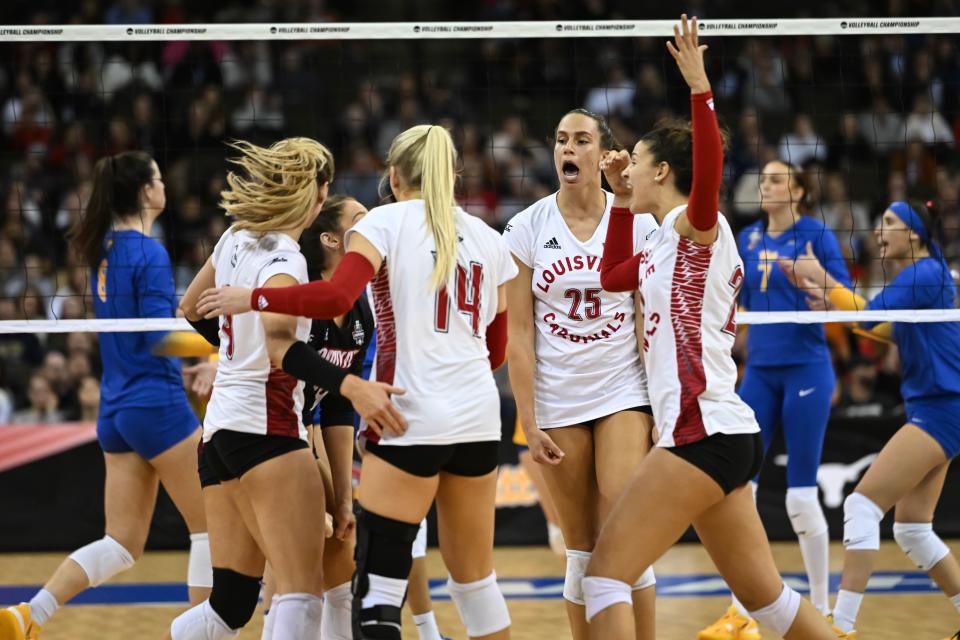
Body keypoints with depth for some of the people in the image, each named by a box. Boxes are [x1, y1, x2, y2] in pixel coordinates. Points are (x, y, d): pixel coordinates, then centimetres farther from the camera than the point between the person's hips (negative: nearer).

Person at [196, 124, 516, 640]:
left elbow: (336, 296, -18)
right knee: (474, 579, 15)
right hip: (478, 418, 6)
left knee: (376, 586, -9)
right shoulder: (487, 238, 14)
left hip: (413, 419, -6)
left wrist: (252, 298, -9)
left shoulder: (386, 221, -1)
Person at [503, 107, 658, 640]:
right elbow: (519, 334, 0)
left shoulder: (637, 223, 0)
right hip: (558, 401, 1)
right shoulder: (528, 227, 1)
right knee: (582, 551, 3)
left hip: (623, 393, -1)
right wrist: (529, 423, -5)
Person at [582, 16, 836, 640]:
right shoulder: (667, 245, 19)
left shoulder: (695, 227, -6)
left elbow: (708, 175, -29)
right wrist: (621, 198, 31)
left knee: (607, 573, -10)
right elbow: (614, 276, 38)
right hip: (721, 432, 10)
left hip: (705, 430, -10)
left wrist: (698, 85, -37)